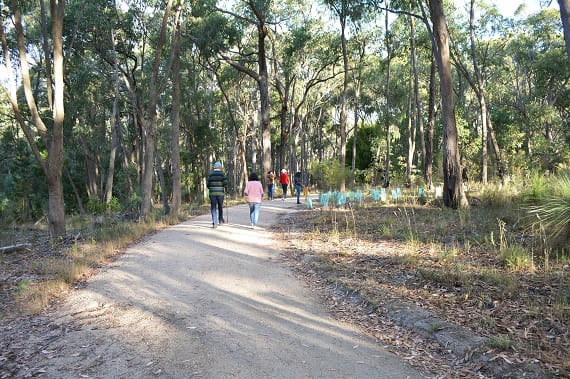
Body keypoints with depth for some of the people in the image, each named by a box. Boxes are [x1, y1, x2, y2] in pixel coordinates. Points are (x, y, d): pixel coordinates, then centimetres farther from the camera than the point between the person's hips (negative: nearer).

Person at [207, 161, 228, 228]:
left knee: (213, 208, 1)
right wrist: (226, 189, 7)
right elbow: (225, 182, -10)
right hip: (220, 192, -2)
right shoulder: (222, 173, -1)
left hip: (212, 193, 2)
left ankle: (214, 223, -8)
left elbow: (207, 184, 6)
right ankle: (220, 220, 28)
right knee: (220, 207, 17)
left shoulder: (210, 174, 8)